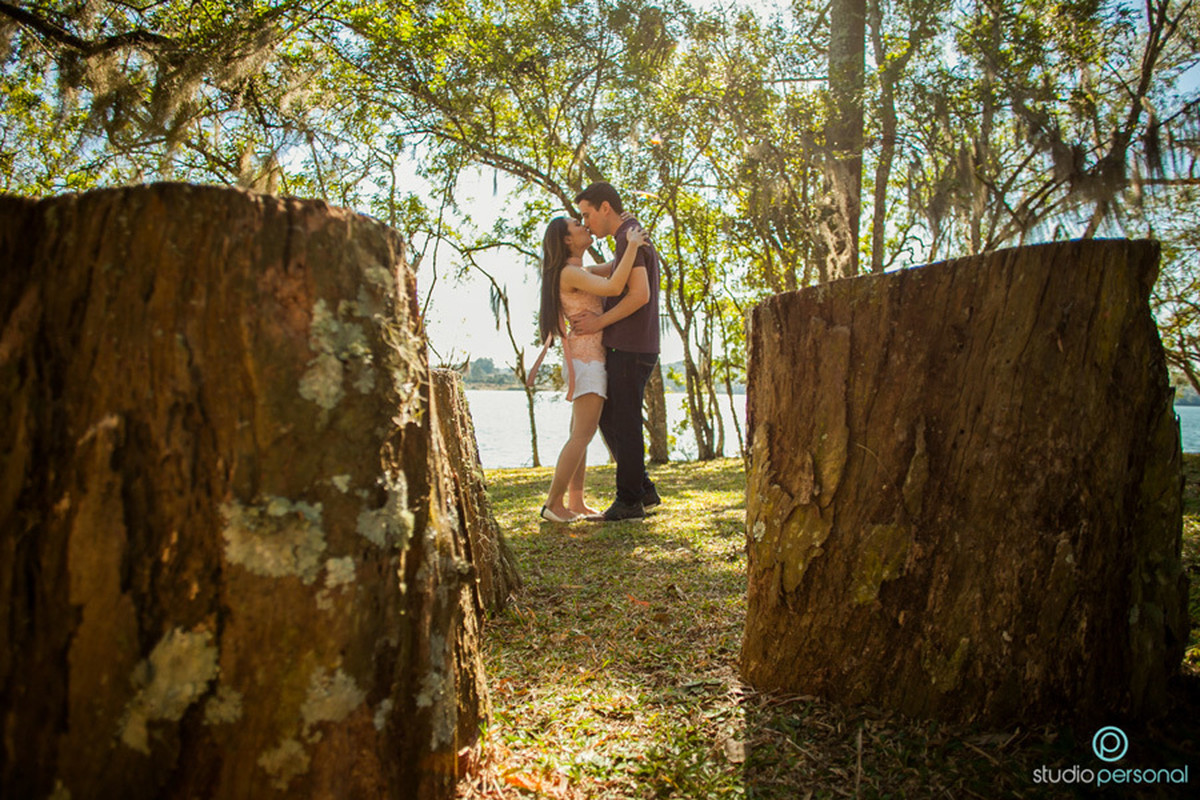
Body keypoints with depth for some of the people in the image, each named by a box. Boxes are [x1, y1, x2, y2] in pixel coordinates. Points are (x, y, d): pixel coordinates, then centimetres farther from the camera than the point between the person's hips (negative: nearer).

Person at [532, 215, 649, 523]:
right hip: (586, 356, -10)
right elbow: (614, 287, -26)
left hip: (588, 356, 10)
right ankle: (554, 503, -10)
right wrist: (632, 244, -17)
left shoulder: (579, 272, 18)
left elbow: (615, 269, 24)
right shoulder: (570, 273, -12)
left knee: (580, 433, 8)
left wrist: (627, 238, 8)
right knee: (583, 433, -12)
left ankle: (576, 502, 11)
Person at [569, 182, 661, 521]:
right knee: (608, 419, 14)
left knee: (625, 424, -3)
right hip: (625, 347, 10)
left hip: (630, 349, -10)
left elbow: (640, 294, -21)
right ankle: (644, 491, 19)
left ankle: (629, 502, 7)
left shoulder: (627, 238, -11)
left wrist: (598, 323, -13)